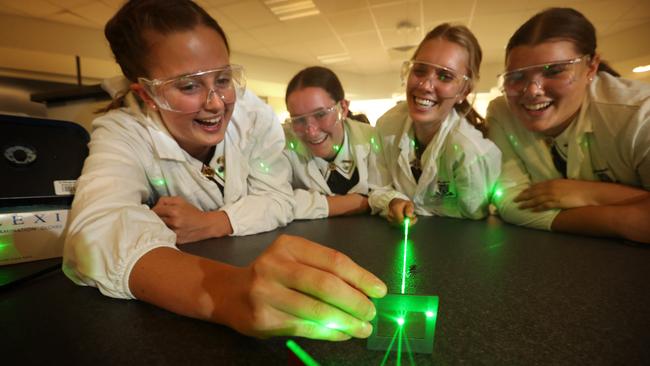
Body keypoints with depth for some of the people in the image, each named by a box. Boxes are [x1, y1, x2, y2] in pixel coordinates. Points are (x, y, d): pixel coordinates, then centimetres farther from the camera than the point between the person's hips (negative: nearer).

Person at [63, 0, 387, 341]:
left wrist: (207, 223, -24)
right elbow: (96, 234, -36)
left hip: (260, 269, 3)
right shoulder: (120, 134, -17)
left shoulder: (253, 112, -11)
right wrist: (223, 292, -54)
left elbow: (278, 200, -10)